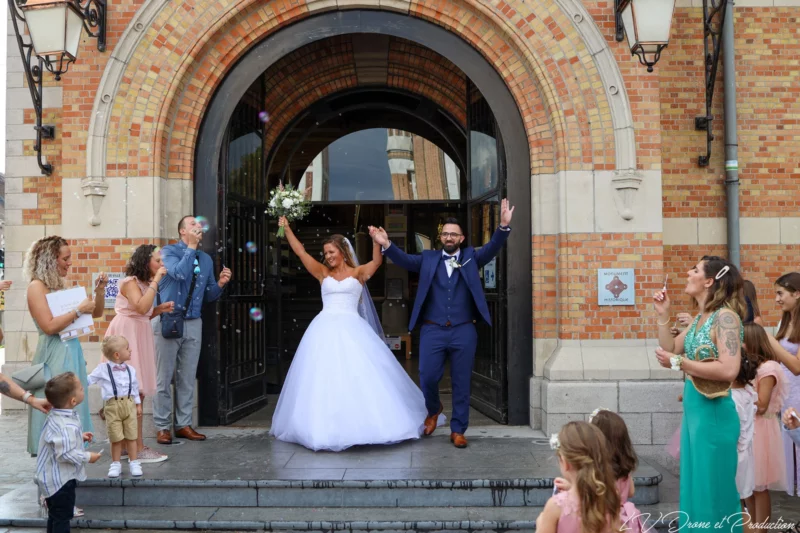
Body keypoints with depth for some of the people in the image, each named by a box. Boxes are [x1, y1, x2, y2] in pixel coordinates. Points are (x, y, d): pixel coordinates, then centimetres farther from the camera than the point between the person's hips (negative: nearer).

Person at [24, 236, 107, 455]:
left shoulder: (61, 285, 12)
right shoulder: (36, 287, -10)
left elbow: (96, 313, 16)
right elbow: (49, 326, -19)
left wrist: (100, 290, 2)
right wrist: (78, 310, -16)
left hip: (72, 351, 8)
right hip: (54, 355, -8)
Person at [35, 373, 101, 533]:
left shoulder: (56, 416, 1)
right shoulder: (66, 426, -32)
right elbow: (65, 454, -34)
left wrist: (80, 437, 10)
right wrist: (87, 457, -21)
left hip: (53, 478, 10)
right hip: (60, 480, -10)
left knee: (55, 515, 23)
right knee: (62, 517, 3)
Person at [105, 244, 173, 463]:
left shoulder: (144, 283, 18)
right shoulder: (130, 282, -10)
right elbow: (141, 308, -26)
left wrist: (160, 309, 6)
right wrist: (156, 281, -22)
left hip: (139, 337, 10)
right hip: (127, 337, -10)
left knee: (135, 394, 9)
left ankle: (125, 445, 16)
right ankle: (138, 449, -7)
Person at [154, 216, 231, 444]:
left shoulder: (206, 259, 12)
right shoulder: (169, 251, -4)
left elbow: (209, 297, 14)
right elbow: (180, 273, -25)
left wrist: (220, 284, -5)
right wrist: (191, 247, -17)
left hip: (193, 324, 5)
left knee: (187, 378, 9)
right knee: (164, 378, 1)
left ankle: (184, 425, 18)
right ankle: (163, 427, 11)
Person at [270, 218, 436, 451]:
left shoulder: (358, 273, 8)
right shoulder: (323, 273, 12)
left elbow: (377, 261, -9)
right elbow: (300, 252, 8)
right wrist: (287, 229, 3)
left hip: (351, 329, -2)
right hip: (326, 330, 2)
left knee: (359, 376, -4)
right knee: (322, 378, 0)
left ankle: (365, 423, 9)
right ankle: (325, 426, 9)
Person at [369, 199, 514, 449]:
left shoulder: (471, 257, 8)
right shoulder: (429, 258, 9)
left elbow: (492, 248, -5)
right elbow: (405, 260, -4)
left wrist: (504, 226, -23)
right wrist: (387, 245, -22)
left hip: (463, 331, 0)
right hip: (433, 331, 0)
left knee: (461, 382, 5)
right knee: (427, 377, 0)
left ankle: (457, 430, 18)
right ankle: (434, 410, 32)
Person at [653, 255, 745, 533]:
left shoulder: (725, 317, -15)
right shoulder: (699, 319, 11)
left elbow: (729, 370, -26)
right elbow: (669, 354, 11)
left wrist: (679, 362, -19)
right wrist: (663, 315, 5)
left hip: (714, 412, -9)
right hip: (693, 408, 9)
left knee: (712, 491, 4)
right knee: (695, 488, 18)